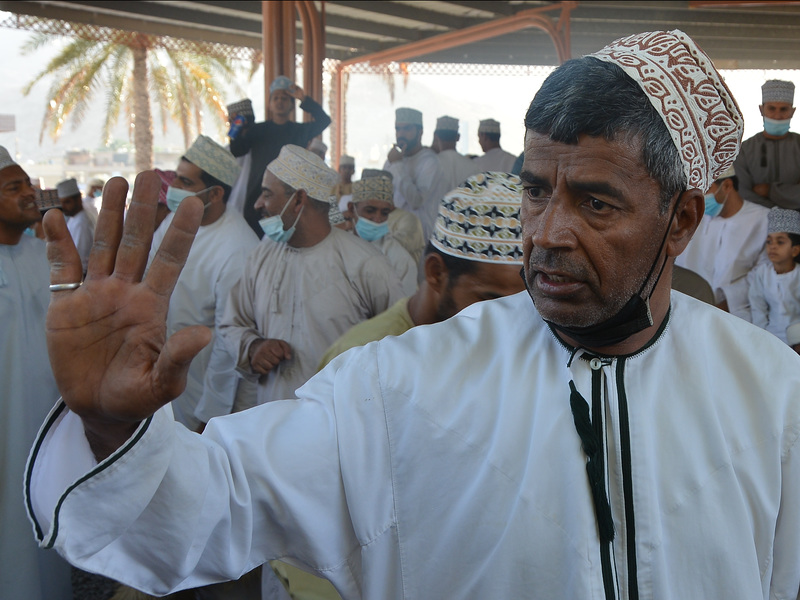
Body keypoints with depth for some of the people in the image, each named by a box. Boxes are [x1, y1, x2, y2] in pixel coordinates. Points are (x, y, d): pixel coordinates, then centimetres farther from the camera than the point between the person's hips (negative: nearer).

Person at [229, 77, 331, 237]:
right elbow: (236, 151, 3)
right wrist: (236, 130, -15)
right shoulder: (256, 130, 12)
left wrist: (304, 99, -12)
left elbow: (324, 120, -3)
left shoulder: (300, 131, 11)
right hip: (257, 198, 0)